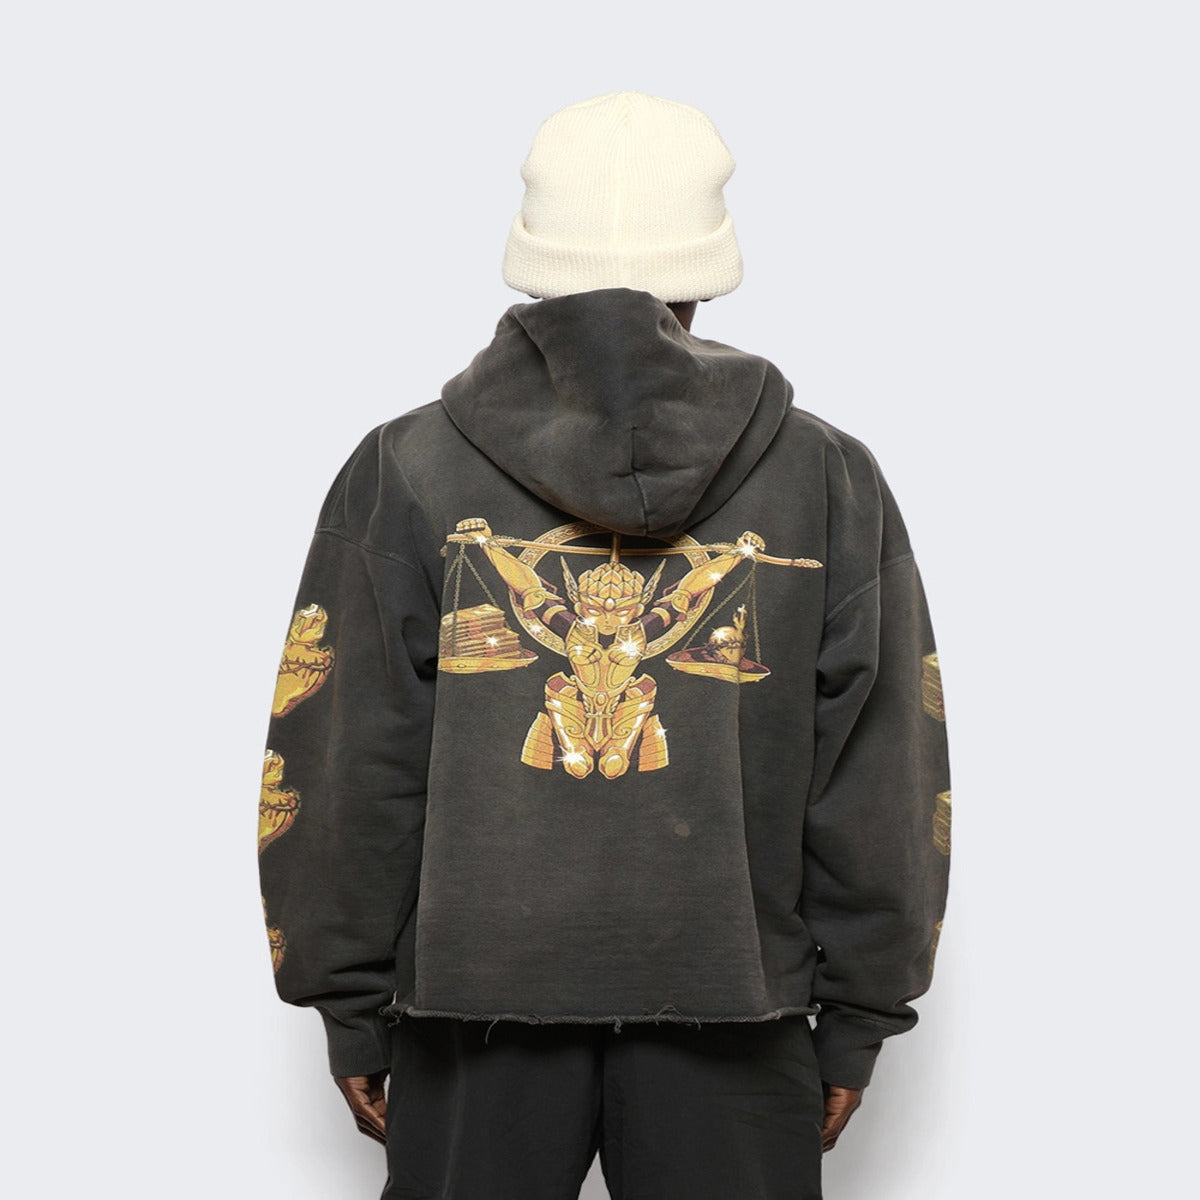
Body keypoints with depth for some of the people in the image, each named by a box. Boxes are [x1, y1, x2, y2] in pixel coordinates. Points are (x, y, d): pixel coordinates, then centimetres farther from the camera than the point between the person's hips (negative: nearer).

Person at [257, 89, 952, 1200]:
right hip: (734, 1010, 0)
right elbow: (881, 787, 0)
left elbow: (345, 773, -3)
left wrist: (353, 1009, 8)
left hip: (475, 1013, 1)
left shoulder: (405, 473, -5)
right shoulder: (830, 482, -3)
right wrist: (857, 1021, 10)